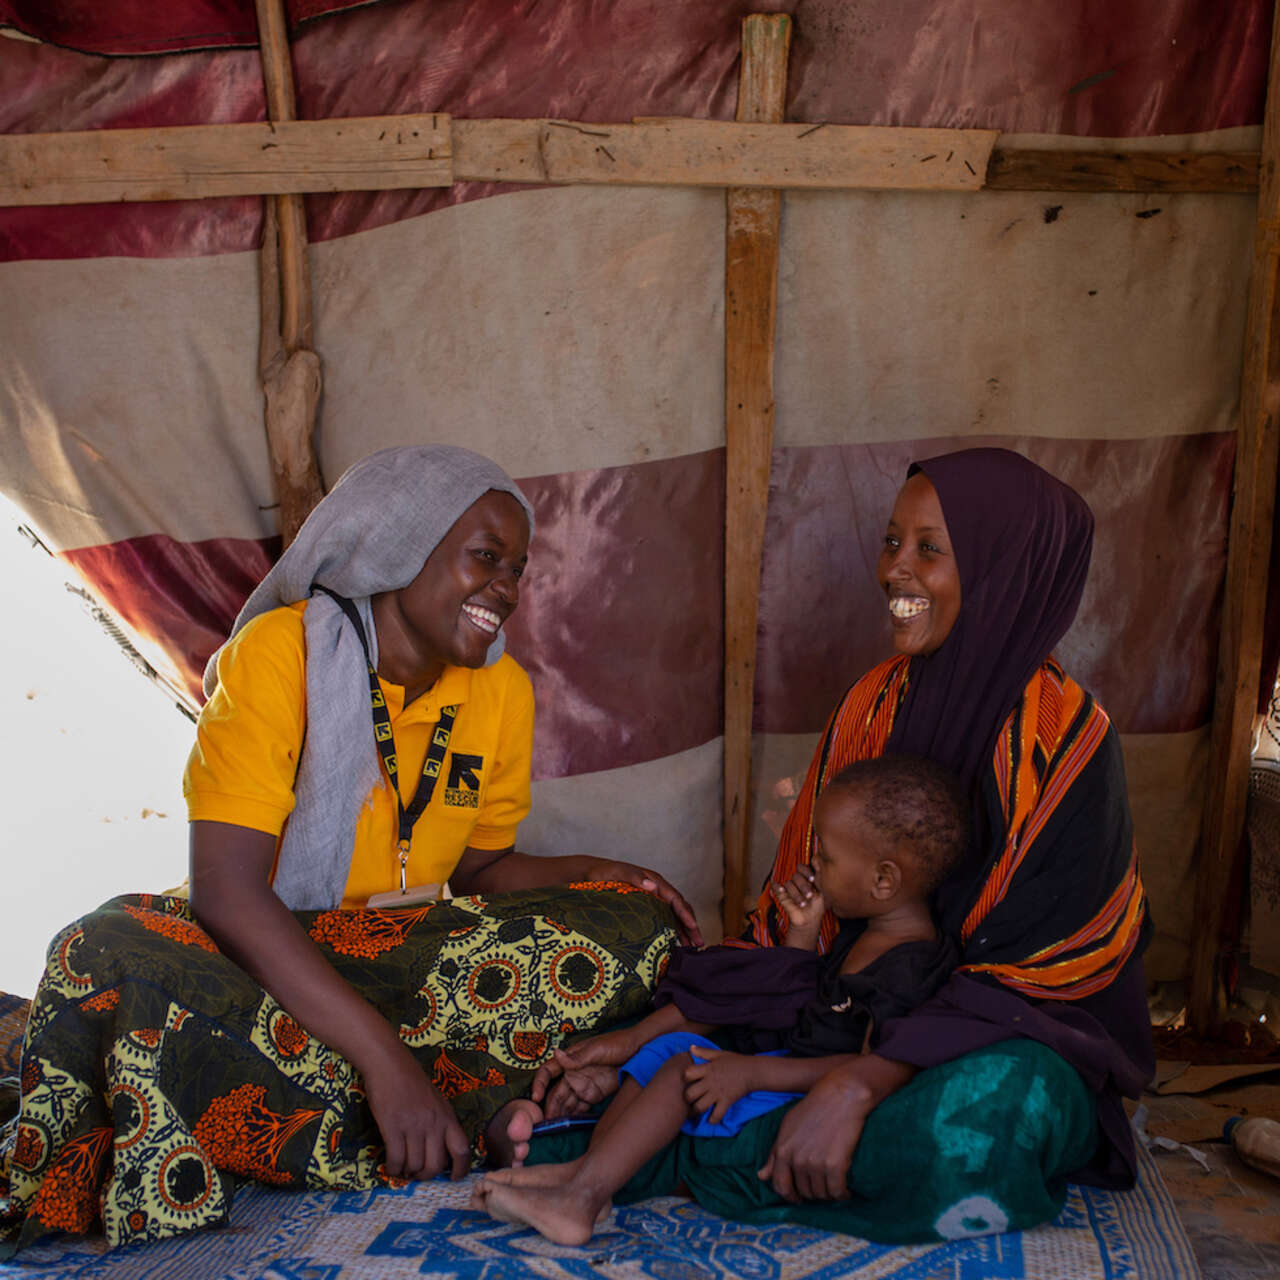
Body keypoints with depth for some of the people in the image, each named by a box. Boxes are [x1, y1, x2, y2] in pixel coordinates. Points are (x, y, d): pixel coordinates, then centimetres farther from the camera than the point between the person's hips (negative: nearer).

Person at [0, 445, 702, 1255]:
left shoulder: (502, 689, -1)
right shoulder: (279, 650, -18)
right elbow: (225, 886, -26)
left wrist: (590, 875, -11)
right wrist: (382, 1055, -34)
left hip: (407, 957, 4)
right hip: (258, 955, -3)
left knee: (631, 925, -14)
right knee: (106, 954, -36)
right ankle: (469, 1123, -33)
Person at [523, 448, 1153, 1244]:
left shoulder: (1065, 738, -16)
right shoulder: (873, 706, 1)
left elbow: (1027, 974, -19)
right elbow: (791, 916, 1)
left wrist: (857, 1086, -32)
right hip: (871, 1010, 5)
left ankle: (654, 1158, -24)